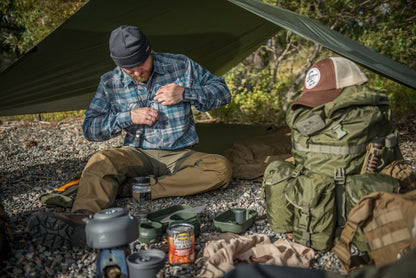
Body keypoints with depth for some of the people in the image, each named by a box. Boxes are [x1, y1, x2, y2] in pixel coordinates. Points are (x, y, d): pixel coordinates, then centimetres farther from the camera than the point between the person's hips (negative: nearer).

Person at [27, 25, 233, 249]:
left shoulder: (181, 66, -4)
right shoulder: (110, 83, 0)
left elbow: (222, 92, 1)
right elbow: (90, 128, 1)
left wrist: (185, 94, -16)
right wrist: (128, 117, -16)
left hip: (180, 156, 0)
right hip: (138, 155, 1)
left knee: (221, 168, -30)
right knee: (101, 161, -30)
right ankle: (81, 219, -55)